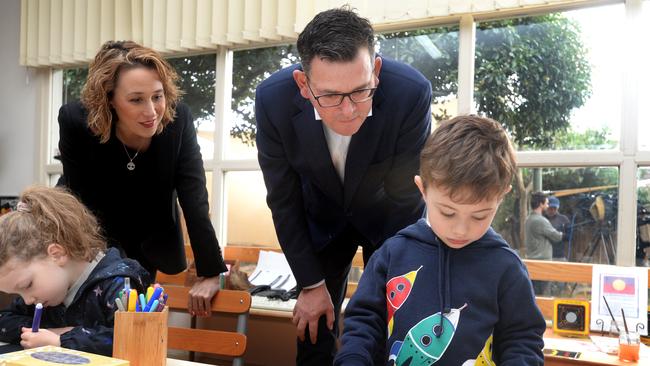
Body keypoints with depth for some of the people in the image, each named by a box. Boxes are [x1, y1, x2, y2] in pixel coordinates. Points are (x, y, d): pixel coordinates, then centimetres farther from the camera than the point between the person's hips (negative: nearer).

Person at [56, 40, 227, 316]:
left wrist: (210, 274, -29)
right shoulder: (75, 121, -28)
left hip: (151, 243, 2)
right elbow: (83, 202, -22)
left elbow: (195, 200, -25)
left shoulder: (178, 119, -26)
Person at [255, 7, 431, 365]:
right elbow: (283, 199, -15)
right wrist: (311, 284, -10)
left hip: (391, 218, -1)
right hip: (322, 218, 1)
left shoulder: (411, 92, -34)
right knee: (313, 333, 6)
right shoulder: (273, 98, -29)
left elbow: (406, 197, -21)